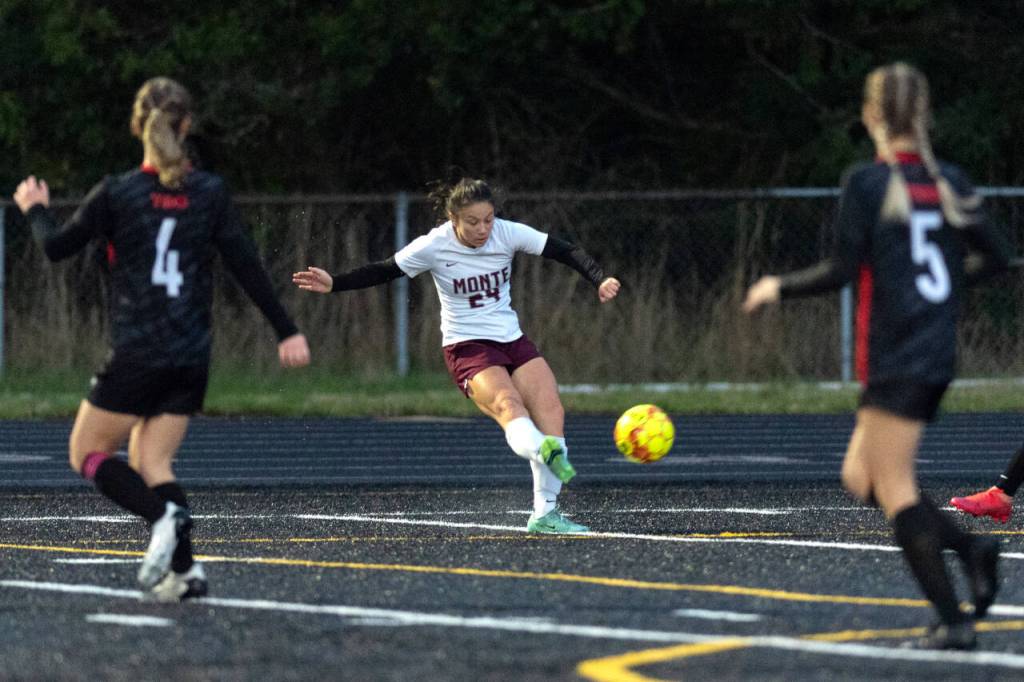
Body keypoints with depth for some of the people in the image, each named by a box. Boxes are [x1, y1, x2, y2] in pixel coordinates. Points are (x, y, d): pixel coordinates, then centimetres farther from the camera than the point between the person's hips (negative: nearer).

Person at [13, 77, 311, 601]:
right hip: (192, 357, 4)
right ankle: (181, 568, -7)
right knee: (150, 463, 12)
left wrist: (36, 210, 23)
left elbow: (57, 248, 2)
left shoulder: (116, 193, -7)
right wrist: (286, 331, 4)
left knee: (87, 453, 7)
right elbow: (247, 266, 0)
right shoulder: (209, 192, 2)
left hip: (136, 354, -4)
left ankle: (163, 517, -19)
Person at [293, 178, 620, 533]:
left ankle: (545, 513, -13)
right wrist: (334, 284, -11)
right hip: (466, 346, -4)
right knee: (507, 404, -33)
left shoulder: (508, 233, -6)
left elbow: (565, 251, -5)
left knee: (550, 410, -15)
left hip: (511, 339, 4)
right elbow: (384, 271, -2)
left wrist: (600, 279, -20)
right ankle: (542, 450, -67)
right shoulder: (434, 246, -11)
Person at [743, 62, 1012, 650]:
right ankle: (971, 548, 1)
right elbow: (996, 255, 9)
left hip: (895, 357, -7)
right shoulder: (949, 182, 7)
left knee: (894, 489, -3)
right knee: (860, 477, 18)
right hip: (939, 355, 7)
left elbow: (842, 270, -14)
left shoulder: (867, 183, -11)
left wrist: (780, 288, 1)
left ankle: (953, 620, -9)